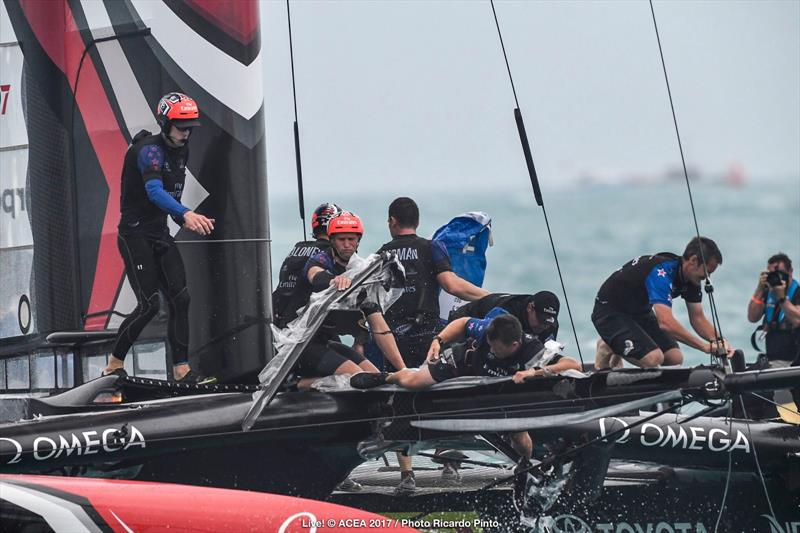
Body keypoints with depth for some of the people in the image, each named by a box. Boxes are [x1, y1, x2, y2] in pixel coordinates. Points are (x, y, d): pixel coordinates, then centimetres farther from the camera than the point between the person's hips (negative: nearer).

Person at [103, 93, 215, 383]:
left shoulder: (180, 151, 9)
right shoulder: (150, 150, -19)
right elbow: (154, 191, -36)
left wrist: (185, 220, 4)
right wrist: (186, 214, -50)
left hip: (160, 234, 8)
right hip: (135, 235, -8)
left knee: (180, 299, -3)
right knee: (149, 304, -12)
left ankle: (182, 370, -2)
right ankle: (114, 366, 2)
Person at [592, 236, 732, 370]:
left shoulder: (691, 278, -6)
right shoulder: (662, 272, -34)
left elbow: (697, 318, 1)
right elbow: (666, 322, -44)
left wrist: (719, 342, -18)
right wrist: (705, 346, -43)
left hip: (639, 312, 9)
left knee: (675, 359, -6)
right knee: (654, 358, -28)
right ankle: (608, 349, -1)